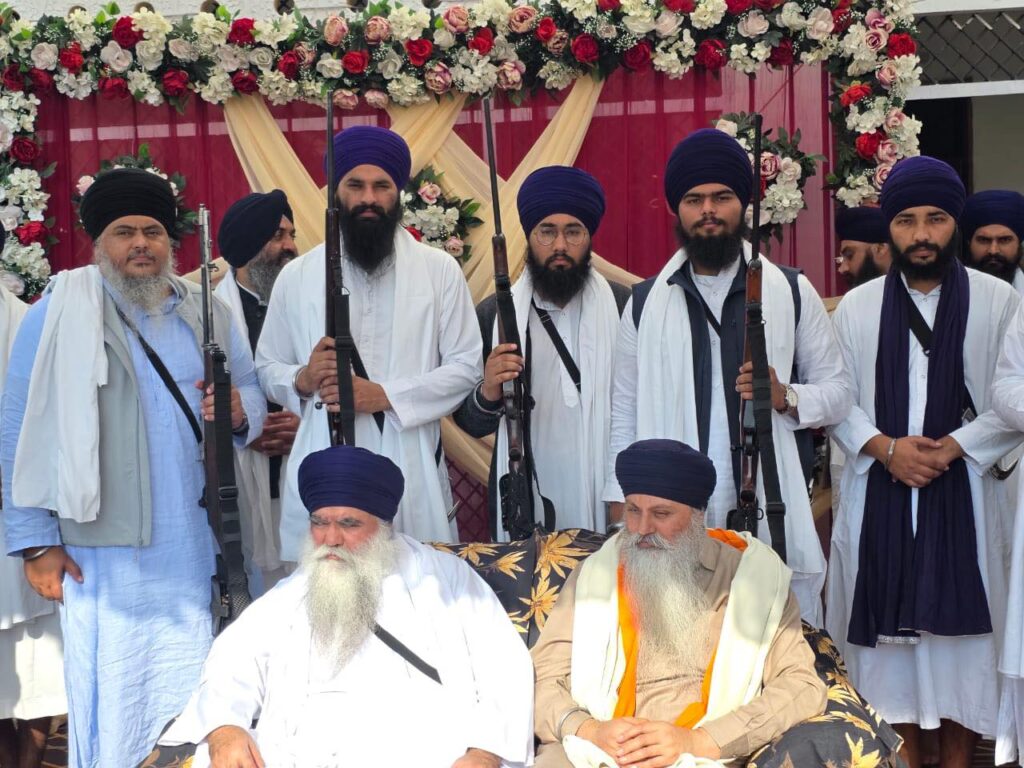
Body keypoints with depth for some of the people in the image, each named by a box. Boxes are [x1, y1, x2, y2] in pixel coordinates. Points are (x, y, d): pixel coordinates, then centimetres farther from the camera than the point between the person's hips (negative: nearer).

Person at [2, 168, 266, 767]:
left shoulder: (207, 312, 12)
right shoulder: (60, 315, -1)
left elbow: (254, 392, 18)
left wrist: (241, 411, -8)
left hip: (199, 547, 4)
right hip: (107, 549, -4)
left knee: (197, 691, 10)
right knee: (115, 696, -1)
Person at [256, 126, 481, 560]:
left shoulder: (440, 270, 5)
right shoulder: (297, 276, 9)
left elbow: (465, 367, 1)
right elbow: (267, 368, 15)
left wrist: (383, 395, -11)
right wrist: (303, 379, -8)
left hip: (412, 470, -1)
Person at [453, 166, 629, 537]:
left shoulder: (623, 307, -3)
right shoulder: (493, 314, 1)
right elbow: (471, 424, 5)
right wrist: (488, 395, -16)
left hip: (611, 508, -1)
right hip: (525, 507, 1)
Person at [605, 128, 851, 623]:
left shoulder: (793, 293, 8)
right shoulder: (645, 303, 10)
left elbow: (836, 393, 10)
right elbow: (624, 416, 11)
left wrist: (785, 397, -10)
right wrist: (622, 509, 5)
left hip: (771, 520, 0)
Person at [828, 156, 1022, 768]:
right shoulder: (857, 306, 6)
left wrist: (951, 448, -14)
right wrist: (886, 448, -11)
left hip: (962, 492, -1)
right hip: (880, 493, 2)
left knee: (961, 625, 2)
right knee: (890, 625, 6)